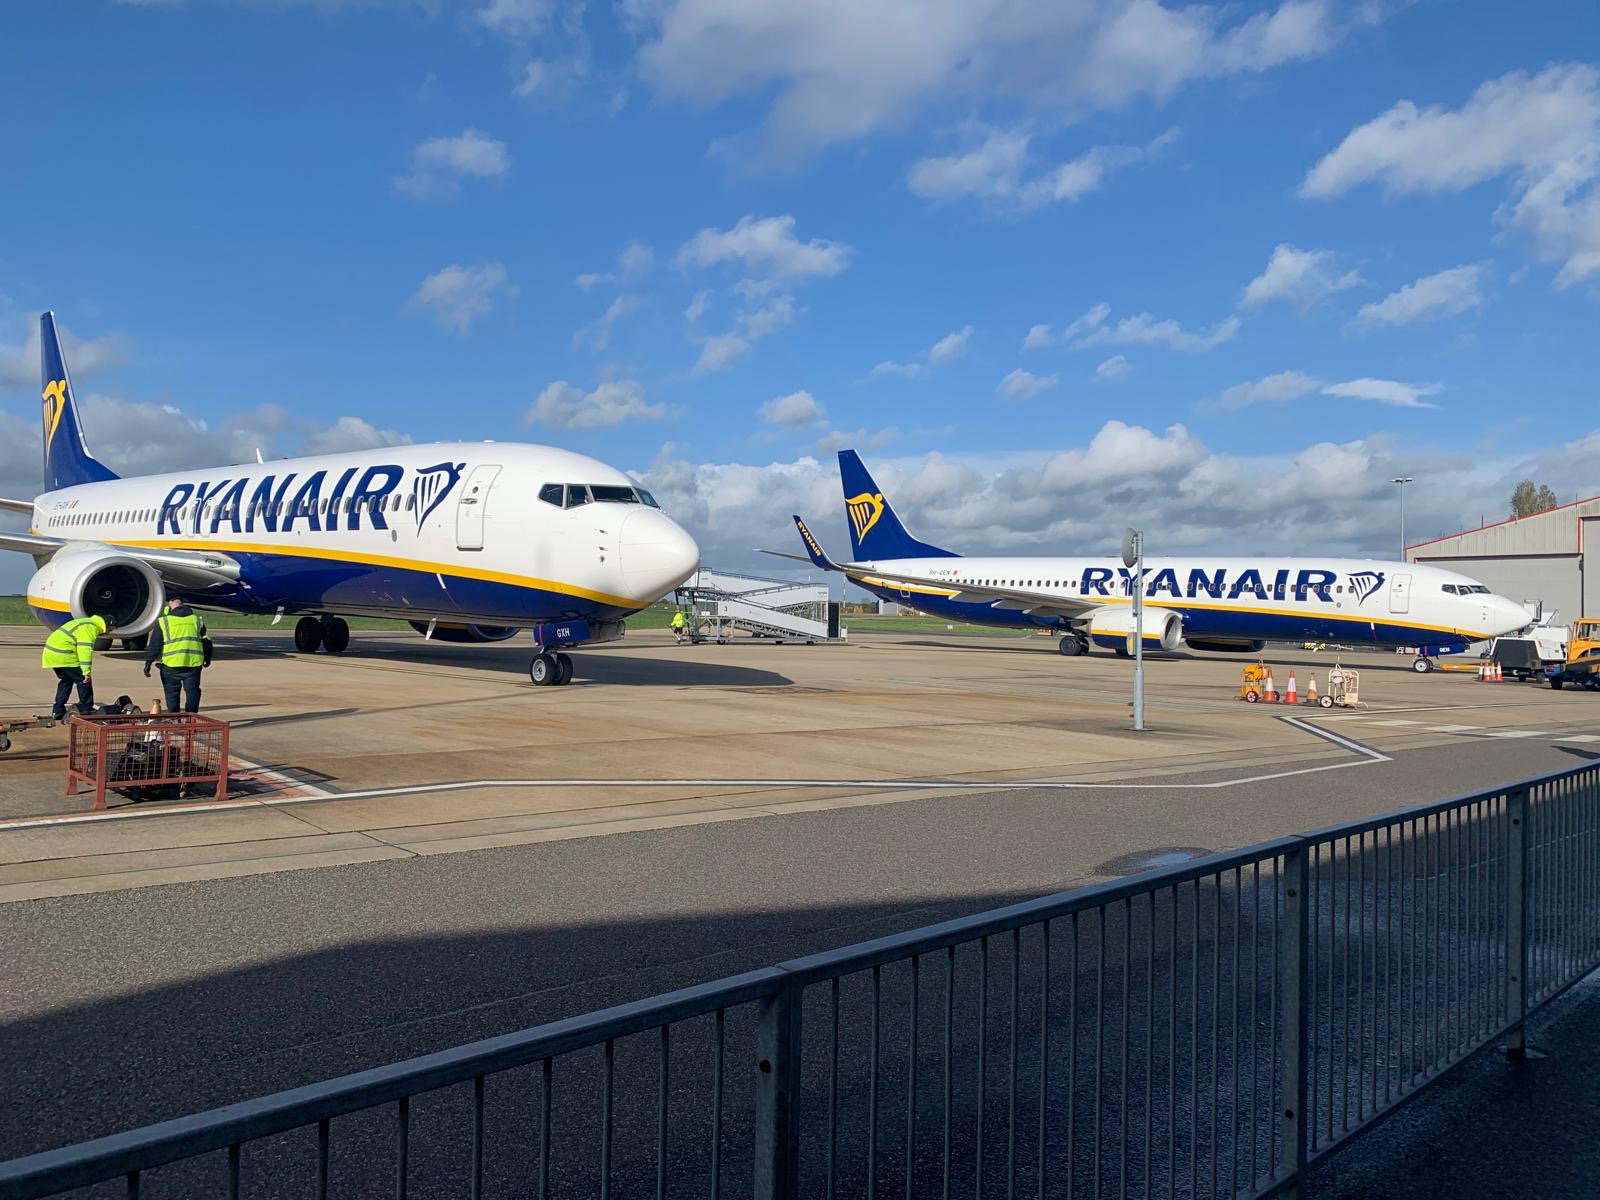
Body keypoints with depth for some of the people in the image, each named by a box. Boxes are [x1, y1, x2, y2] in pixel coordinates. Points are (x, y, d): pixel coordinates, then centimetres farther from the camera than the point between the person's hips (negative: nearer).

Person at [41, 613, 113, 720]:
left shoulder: (85, 623, 22)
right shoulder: (90, 627, -12)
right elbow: (85, 649, -22)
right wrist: (86, 671, -24)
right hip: (62, 654, -11)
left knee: (66, 681, 21)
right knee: (83, 680, -2)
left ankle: (58, 711, 21)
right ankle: (86, 710, 3)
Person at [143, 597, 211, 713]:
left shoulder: (163, 620, 1)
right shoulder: (196, 619, 10)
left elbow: (155, 644, -2)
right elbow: (206, 641, 15)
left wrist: (148, 662, 1)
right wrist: (207, 659, 27)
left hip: (171, 664, -2)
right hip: (193, 662, 2)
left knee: (172, 695, 10)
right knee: (192, 693, 9)